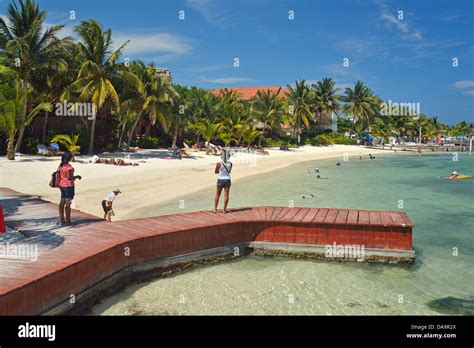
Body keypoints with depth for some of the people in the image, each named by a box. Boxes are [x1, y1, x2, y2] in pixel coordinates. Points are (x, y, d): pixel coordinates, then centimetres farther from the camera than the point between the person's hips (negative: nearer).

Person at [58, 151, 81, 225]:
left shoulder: (61, 166, 8)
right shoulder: (68, 166, -18)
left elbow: (59, 176, 12)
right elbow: (69, 177, -21)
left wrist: (59, 186, 21)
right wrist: (77, 176, -6)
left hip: (62, 185, 9)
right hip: (68, 186, -9)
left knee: (62, 203, 11)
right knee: (68, 204, -2)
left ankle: (62, 220, 17)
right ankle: (68, 221, 4)